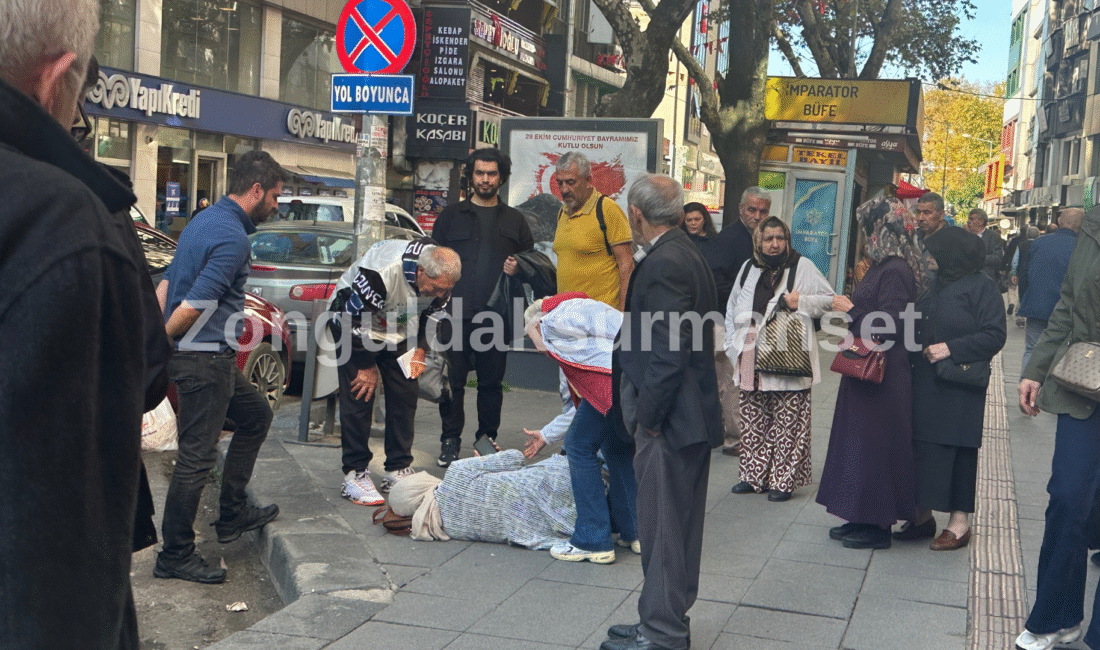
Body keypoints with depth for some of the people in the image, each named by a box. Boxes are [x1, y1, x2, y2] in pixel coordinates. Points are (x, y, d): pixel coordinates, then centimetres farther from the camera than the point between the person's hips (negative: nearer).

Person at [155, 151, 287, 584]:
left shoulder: (204, 221, 14)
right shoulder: (233, 237, -19)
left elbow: (166, 284, 14)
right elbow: (195, 305, -22)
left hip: (211, 358, 11)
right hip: (205, 358, -11)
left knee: (256, 416, 23)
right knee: (196, 455, -3)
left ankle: (232, 514, 29)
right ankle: (175, 556, 7)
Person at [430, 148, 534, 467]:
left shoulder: (514, 220, 14)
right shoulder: (451, 215, 11)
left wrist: (519, 268, -3)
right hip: (456, 313, -1)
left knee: (492, 382, 6)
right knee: (452, 381, 1)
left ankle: (487, 438, 17)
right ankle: (450, 439, 13)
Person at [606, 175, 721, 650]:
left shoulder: (663, 263, -18)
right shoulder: (687, 255, 13)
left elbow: (668, 351, -23)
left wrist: (648, 416, -16)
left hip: (670, 420, -10)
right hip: (692, 416, 10)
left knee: (662, 527, -1)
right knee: (678, 524, 17)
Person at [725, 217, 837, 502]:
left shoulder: (803, 267, 1)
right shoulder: (749, 268, 15)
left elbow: (830, 299, 3)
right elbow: (732, 309, 23)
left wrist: (802, 302, -13)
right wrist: (733, 344, 15)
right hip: (752, 359, 5)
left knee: (787, 422, -3)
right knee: (753, 420, 10)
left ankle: (783, 480, 5)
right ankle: (755, 475, 20)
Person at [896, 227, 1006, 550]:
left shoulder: (981, 287, -7)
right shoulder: (934, 284, 13)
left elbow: (995, 335, -13)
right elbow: (914, 326, 23)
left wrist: (950, 348, -19)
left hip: (959, 386, -6)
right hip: (924, 382, 7)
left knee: (957, 448, -2)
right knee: (921, 445, 7)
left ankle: (960, 520, 9)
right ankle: (924, 514, 17)